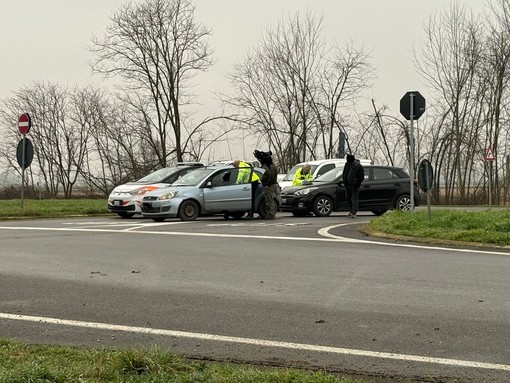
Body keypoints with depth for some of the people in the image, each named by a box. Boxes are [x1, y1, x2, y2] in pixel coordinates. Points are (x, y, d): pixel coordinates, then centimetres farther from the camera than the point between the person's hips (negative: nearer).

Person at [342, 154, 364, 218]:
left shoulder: (358, 166, -12)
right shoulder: (347, 165, 8)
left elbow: (361, 177, -10)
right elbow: (344, 174, 19)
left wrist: (357, 184, -14)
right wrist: (344, 182, 8)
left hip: (354, 186, -7)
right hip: (347, 185, 7)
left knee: (354, 199, -7)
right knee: (348, 198, 13)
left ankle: (354, 213, -7)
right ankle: (352, 211, 29)